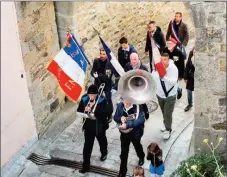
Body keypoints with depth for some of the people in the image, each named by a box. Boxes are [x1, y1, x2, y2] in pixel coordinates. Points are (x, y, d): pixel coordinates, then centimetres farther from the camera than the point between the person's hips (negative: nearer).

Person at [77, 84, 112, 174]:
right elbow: (79, 111, -3)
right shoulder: (84, 99, -10)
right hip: (88, 126, 1)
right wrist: (85, 111, -25)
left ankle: (104, 153, 58)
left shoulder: (102, 101, -21)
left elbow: (106, 113, -31)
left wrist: (93, 109, -40)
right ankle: (86, 166, 11)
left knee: (102, 140, 27)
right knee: (87, 145, 2)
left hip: (99, 126, -1)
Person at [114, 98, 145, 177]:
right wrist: (120, 118, -27)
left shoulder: (137, 106, -25)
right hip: (124, 132, 2)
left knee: (137, 146, 27)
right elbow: (115, 117, -3)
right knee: (124, 152, 5)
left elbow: (141, 120, -34)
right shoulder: (120, 106, -12)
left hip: (135, 132, -2)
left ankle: (141, 157, 60)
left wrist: (127, 125, -40)